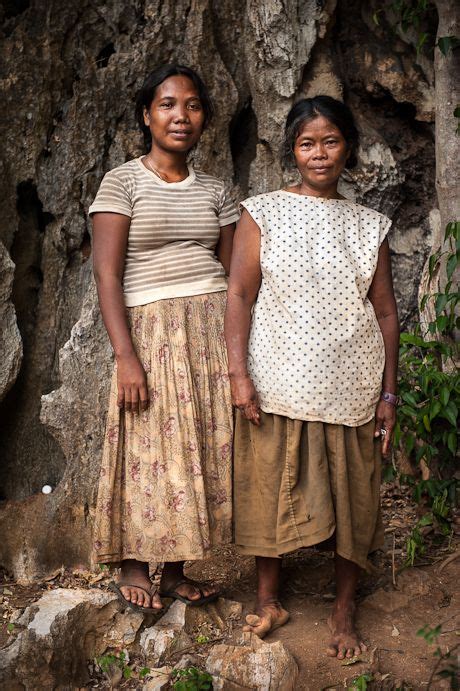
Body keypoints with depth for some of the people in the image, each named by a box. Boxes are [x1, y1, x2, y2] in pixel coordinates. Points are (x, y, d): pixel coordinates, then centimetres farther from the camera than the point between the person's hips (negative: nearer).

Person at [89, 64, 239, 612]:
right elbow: (107, 275, -8)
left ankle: (175, 571, 18)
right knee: (150, 449, -1)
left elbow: (232, 274, 13)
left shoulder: (214, 191, 13)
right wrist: (126, 357, -16)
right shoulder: (121, 183, -1)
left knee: (203, 447, 5)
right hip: (151, 330, -4)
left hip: (216, 330, 4)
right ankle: (133, 567, 18)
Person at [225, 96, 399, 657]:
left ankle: (344, 611, 22)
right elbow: (239, 293, -3)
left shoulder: (369, 225, 9)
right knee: (271, 489, 5)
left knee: (352, 495, 6)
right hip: (278, 381, -1)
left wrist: (389, 393, 4)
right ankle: (269, 601, 23)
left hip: (349, 388, 2)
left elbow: (385, 312, 9)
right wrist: (238, 373, -12)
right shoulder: (262, 213, 3)